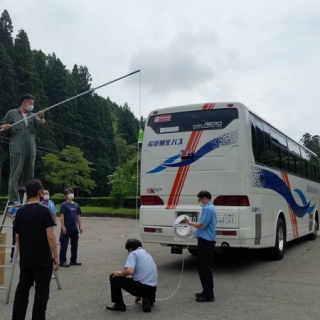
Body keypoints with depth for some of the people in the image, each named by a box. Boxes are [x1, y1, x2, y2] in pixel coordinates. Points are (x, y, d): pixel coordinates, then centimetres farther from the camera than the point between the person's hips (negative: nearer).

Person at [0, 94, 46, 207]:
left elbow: (42, 123, -1)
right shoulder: (12, 113, 9)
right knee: (16, 174, -11)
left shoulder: (33, 115, 16)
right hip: (17, 149, -4)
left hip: (31, 150, 4)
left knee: (28, 175, 7)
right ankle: (13, 199, -14)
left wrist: (41, 117, -23)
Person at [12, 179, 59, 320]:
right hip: (43, 260, -6)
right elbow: (50, 236, -15)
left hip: (25, 260, 6)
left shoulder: (20, 212, 4)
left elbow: (17, 238, 10)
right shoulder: (44, 211, -13)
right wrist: (56, 257, -7)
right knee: (41, 292, 2)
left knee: (22, 290, 15)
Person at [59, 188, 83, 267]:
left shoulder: (76, 205, 10)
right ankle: (62, 261, 5)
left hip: (74, 229, 6)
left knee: (74, 245, 12)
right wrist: (63, 226, -18)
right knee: (64, 245, -1)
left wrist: (80, 226, 11)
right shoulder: (64, 205, -6)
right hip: (66, 228, -6)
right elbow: (62, 216, -12)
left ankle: (73, 260, 22)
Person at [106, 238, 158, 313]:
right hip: (152, 290, 8)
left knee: (114, 277, 7)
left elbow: (129, 270, -21)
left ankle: (119, 304, 10)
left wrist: (119, 273, 1)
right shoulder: (147, 255, 24)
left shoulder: (134, 253, -1)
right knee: (150, 298, 43)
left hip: (140, 286, -8)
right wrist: (140, 295, 48)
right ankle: (148, 301, 7)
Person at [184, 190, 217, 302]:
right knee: (203, 267, 16)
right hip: (207, 240, 10)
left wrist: (190, 222, -6)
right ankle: (206, 291, 25)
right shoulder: (211, 208, 16)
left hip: (206, 242, -10)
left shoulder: (207, 209, -17)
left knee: (205, 268, -5)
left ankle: (209, 295, 0)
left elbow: (202, 225, -20)